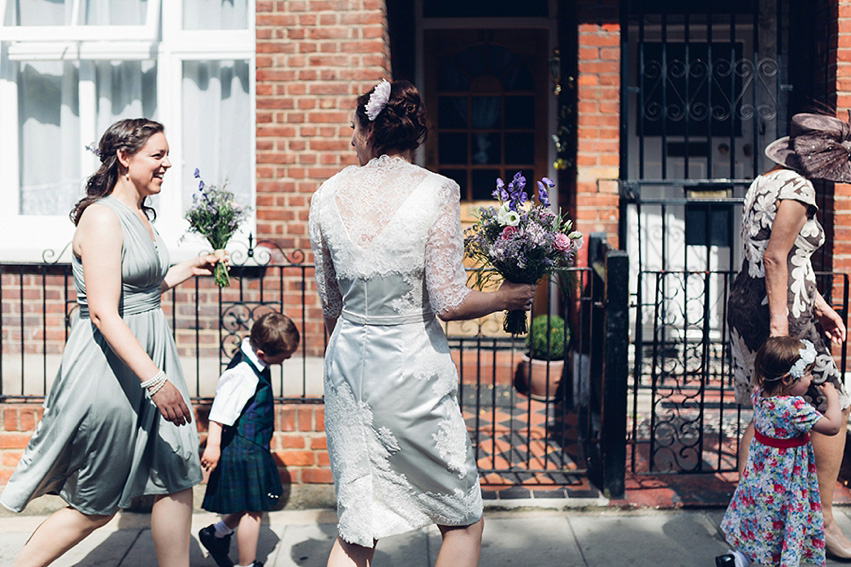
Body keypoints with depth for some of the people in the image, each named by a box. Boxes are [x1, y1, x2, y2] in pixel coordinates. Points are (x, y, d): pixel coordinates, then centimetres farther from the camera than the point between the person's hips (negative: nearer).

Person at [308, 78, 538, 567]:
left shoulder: (330, 194, 2)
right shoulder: (437, 192, -11)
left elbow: (329, 303, 11)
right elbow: (448, 302, -16)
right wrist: (507, 297, 4)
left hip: (348, 361, 5)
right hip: (412, 364, -5)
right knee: (463, 522, 16)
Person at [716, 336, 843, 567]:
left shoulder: (759, 393, -9)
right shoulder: (795, 408, -31)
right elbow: (832, 426, -25)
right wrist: (832, 397, -11)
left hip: (760, 469, 8)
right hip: (785, 477, -8)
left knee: (755, 513, 22)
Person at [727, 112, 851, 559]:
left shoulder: (764, 182, 16)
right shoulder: (797, 187, -13)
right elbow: (776, 258, -20)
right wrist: (780, 324, -22)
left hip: (746, 303, 9)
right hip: (777, 310, -9)